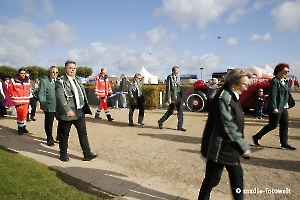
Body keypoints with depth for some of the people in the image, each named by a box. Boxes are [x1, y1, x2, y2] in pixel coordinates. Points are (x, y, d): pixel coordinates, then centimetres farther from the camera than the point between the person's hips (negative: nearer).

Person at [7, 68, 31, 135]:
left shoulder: (28, 80, 8)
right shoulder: (13, 81, -6)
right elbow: (9, 90, 1)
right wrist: (15, 96, 0)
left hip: (26, 100, 4)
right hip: (18, 101, -4)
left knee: (24, 114, 9)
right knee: (20, 114, -9)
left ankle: (23, 127, 23)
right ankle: (20, 128, 7)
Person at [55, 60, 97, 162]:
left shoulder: (78, 79, 12)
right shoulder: (60, 81, -8)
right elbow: (60, 97, -19)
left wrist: (86, 108, 13)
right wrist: (67, 109, -28)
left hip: (79, 112, 6)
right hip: (66, 113, -6)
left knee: (83, 133, 8)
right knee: (64, 135, 9)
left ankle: (87, 154, 16)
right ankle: (63, 154, 29)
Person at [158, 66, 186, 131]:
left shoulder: (177, 77, 14)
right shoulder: (170, 77, -10)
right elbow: (168, 88, -15)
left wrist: (181, 96, 17)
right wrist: (169, 98, -19)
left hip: (178, 96, 7)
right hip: (173, 97, -7)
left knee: (180, 110, 1)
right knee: (170, 111, 2)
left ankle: (179, 126, 7)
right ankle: (160, 122, 19)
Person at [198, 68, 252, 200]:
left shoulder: (233, 97, 10)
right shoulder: (224, 97, -20)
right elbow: (227, 126, -25)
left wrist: (240, 145, 18)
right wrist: (243, 146, -18)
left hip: (230, 146, 10)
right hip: (220, 147, -10)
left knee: (237, 174, 21)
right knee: (212, 178, 5)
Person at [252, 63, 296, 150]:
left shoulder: (283, 82, 14)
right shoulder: (274, 81, -16)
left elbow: (287, 94, 22)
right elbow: (272, 96, -22)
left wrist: (290, 103, 19)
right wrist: (274, 107, -26)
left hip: (283, 108, 10)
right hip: (276, 108, -10)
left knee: (285, 125, 10)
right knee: (273, 125, -3)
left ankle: (284, 144, 18)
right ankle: (256, 137, 10)